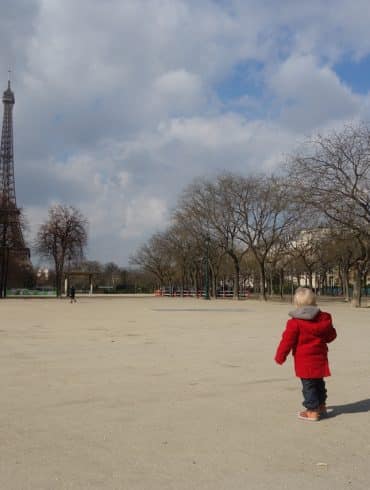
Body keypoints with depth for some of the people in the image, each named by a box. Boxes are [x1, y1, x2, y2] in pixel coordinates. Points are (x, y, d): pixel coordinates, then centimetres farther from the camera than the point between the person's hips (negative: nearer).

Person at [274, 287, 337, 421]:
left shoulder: (295, 322, -16)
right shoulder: (324, 318, 3)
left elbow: (287, 341, -14)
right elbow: (331, 335, 13)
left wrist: (280, 356, -3)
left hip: (304, 360, -6)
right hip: (320, 358, 6)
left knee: (308, 385, 2)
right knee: (319, 382, 21)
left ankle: (312, 411, 6)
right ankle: (321, 406, 33)